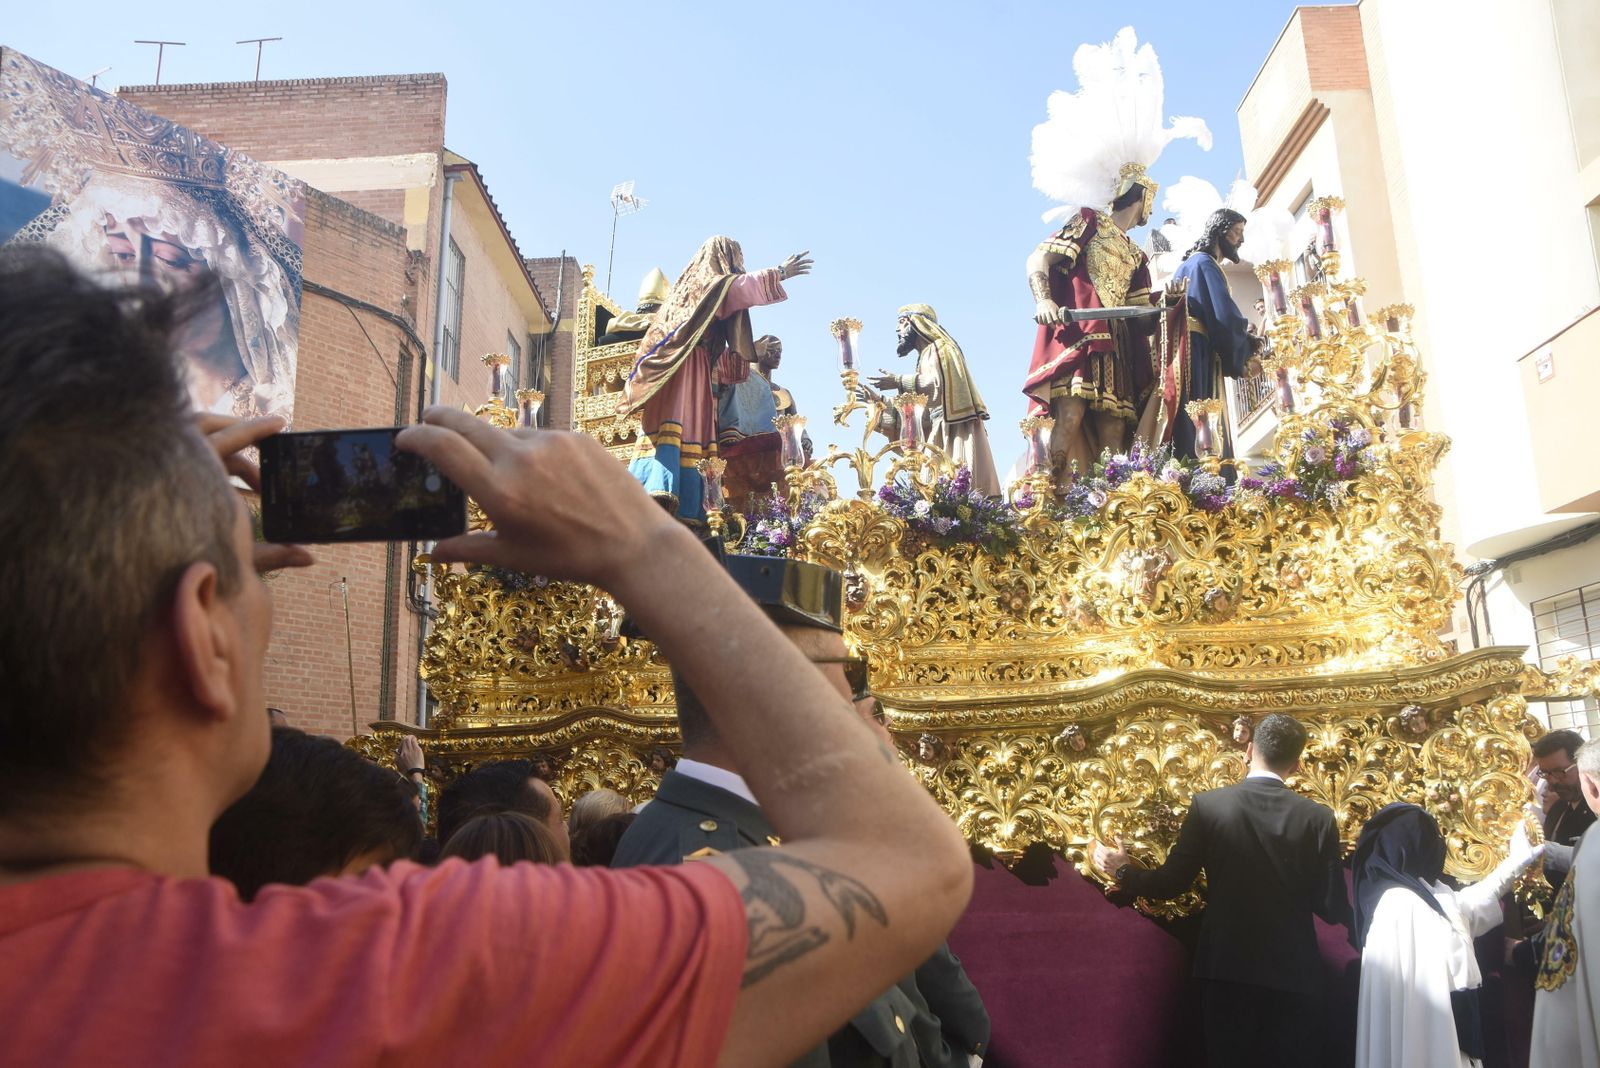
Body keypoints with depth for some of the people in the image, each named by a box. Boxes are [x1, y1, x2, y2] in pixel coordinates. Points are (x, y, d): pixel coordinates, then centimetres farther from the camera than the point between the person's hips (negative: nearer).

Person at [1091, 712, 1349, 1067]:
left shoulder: (1208, 805, -9)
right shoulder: (1319, 818, -8)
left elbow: (1169, 885, -5)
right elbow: (1332, 910, -6)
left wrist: (1122, 870, 14)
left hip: (1227, 971, -1)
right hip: (1292, 973, 1)